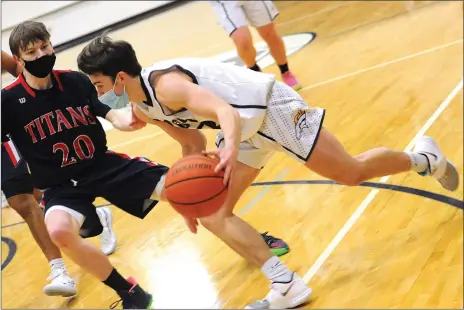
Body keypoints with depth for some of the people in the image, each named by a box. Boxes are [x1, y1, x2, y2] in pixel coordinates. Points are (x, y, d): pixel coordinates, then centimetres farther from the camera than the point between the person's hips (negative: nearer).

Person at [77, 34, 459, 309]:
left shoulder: (165, 84, -29)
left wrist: (229, 149, -63)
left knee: (352, 173, 0)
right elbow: (192, 142, 14)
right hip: (244, 129, 9)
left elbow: (225, 112, -43)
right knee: (212, 215, -2)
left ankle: (423, 157, 29)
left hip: (270, 107, -9)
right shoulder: (142, 108, 1)